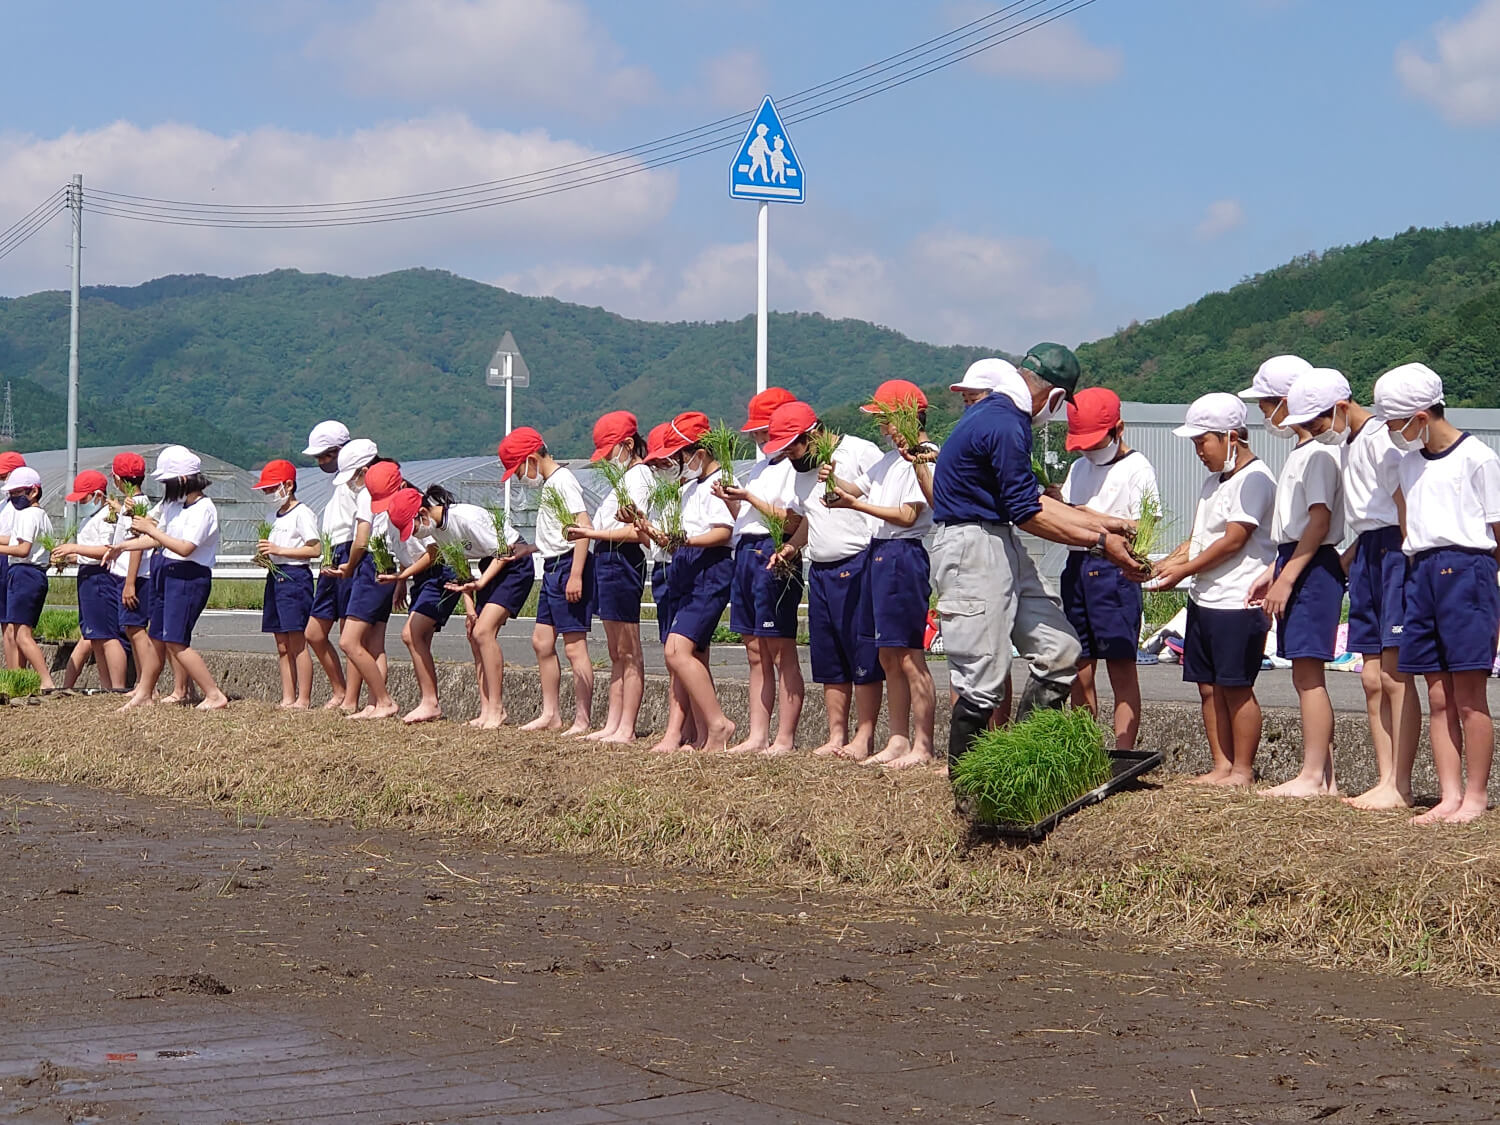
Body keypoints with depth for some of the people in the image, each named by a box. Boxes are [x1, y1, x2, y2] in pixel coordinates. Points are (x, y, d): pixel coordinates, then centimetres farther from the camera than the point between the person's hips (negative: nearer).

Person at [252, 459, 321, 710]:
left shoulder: (302, 513, -8)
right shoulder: (274, 515, 19)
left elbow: (315, 549, -16)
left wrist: (279, 550, -17)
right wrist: (265, 554, 6)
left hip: (295, 577, -9)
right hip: (275, 576, 9)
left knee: (297, 642, -10)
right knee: (282, 646, 8)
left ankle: (304, 699, -9)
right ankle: (287, 698, 10)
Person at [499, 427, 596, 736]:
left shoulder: (562, 480, -13)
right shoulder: (547, 484, 16)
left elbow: (583, 527, -21)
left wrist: (576, 575, -25)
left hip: (569, 564, -11)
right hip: (553, 567, 11)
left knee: (574, 646, -8)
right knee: (542, 641, 13)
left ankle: (582, 720, -5)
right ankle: (551, 714, 21)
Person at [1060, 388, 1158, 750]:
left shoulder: (1136, 469, -3)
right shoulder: (1079, 468, 19)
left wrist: (1094, 518, -15)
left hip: (1114, 571, -7)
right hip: (1076, 567, 7)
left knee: (1121, 666, -7)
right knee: (1080, 668, 7)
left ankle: (1123, 755, -8)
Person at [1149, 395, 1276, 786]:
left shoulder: (1254, 479, -11)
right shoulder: (1214, 481, 19)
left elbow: (1233, 540, -16)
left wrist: (1183, 570, -13)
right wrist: (1165, 563, 3)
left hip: (1238, 603, -9)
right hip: (1203, 600, 9)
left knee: (1236, 687, -4)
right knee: (1209, 687, 9)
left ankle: (1242, 770, 3)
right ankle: (1222, 766, 15)